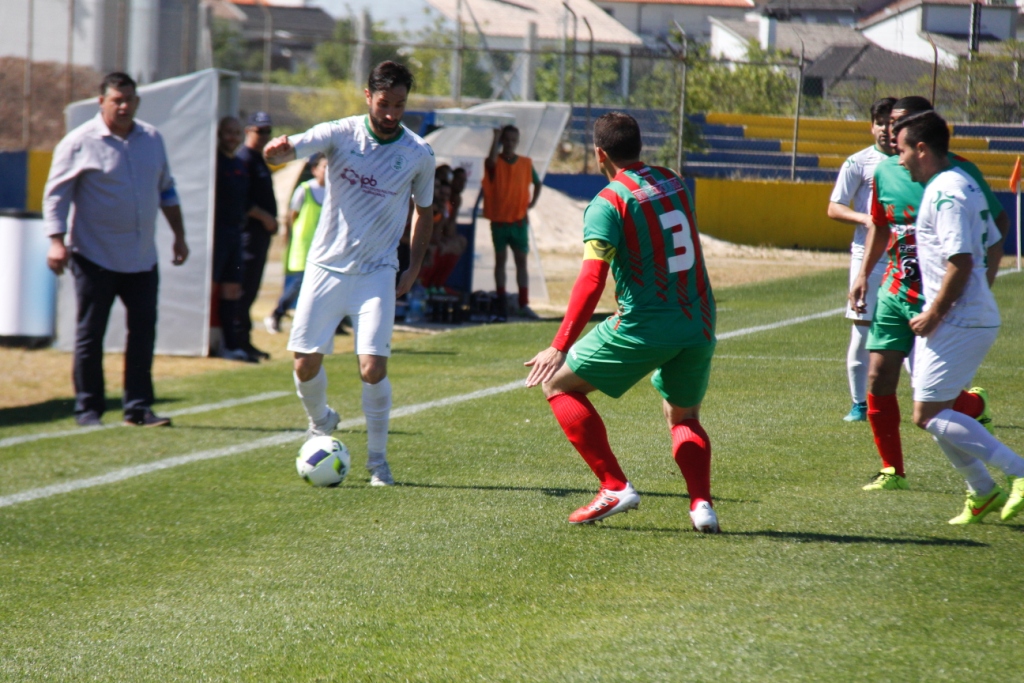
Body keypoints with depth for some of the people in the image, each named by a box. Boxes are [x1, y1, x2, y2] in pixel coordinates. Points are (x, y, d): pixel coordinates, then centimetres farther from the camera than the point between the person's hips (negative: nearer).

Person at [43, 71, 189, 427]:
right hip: (95, 258, -5)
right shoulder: (79, 143, -7)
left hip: (142, 259, 5)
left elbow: (166, 190, 20)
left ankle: (138, 407, 7)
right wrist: (57, 241, -17)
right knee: (90, 334, 1)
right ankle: (88, 408, 9)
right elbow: (55, 194, -7)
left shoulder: (152, 139, 10)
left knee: (144, 331, 2)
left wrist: (179, 236, 19)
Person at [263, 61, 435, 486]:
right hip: (326, 266, 1)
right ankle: (321, 423, 33)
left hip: (376, 274, -1)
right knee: (305, 364, 0)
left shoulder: (419, 155, -4)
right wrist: (277, 148, -48)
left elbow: (424, 210, 13)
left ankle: (377, 460, 5)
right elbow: (292, 149, -23)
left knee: (373, 368, -13)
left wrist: (414, 268, 6)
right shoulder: (341, 135, -8)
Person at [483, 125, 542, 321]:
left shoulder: (525, 163, 5)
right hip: (499, 219, -2)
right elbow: (491, 160, -31)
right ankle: (502, 307, 2)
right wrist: (496, 137, -28)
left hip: (519, 219, 2)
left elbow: (537, 182, 20)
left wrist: (533, 202, 6)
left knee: (521, 261, 3)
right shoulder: (495, 163, -5)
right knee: (500, 260, 1)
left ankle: (524, 304, 7)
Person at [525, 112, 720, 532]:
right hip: (699, 324, 6)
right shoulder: (675, 185, 10)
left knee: (558, 384, 9)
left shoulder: (609, 203, -9)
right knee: (684, 418, 24)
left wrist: (561, 347, -20)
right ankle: (701, 502, -1)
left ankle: (614, 487, 0)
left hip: (644, 326, -6)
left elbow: (592, 279, -19)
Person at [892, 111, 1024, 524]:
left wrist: (934, 314, -16)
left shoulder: (946, 193, -17)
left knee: (928, 415, -9)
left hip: (959, 323, -10)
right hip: (976, 317, 10)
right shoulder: (964, 185, 14)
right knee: (935, 413, 15)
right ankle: (982, 494, 20)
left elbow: (961, 262, -25)